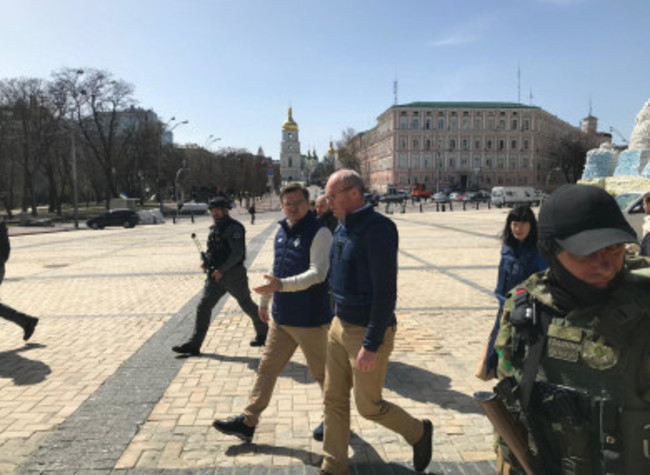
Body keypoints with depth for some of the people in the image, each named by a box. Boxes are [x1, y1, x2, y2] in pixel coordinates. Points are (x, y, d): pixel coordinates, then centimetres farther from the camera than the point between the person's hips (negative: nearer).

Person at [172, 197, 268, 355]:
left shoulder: (234, 228, -14)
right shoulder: (214, 228, 11)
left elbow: (237, 252, -22)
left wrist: (221, 269, -25)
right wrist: (206, 261, 2)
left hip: (234, 274, -7)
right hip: (215, 275, 7)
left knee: (246, 304, 9)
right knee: (203, 306, -1)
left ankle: (263, 332, 32)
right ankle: (194, 344, 2)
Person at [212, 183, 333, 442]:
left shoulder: (319, 233, -16)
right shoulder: (282, 231, 9)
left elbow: (318, 273, -27)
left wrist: (281, 285, -37)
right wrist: (264, 300, 24)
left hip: (309, 319, -7)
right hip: (281, 317, 7)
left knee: (321, 372, 9)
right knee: (267, 367, 13)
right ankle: (248, 421, 24)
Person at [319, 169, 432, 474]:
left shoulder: (377, 229, -21)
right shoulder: (342, 228, 7)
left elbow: (385, 292, -23)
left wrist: (371, 344, -23)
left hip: (369, 331, -8)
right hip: (340, 325, 8)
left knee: (369, 406, 8)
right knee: (334, 400, 13)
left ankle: (418, 432, 34)